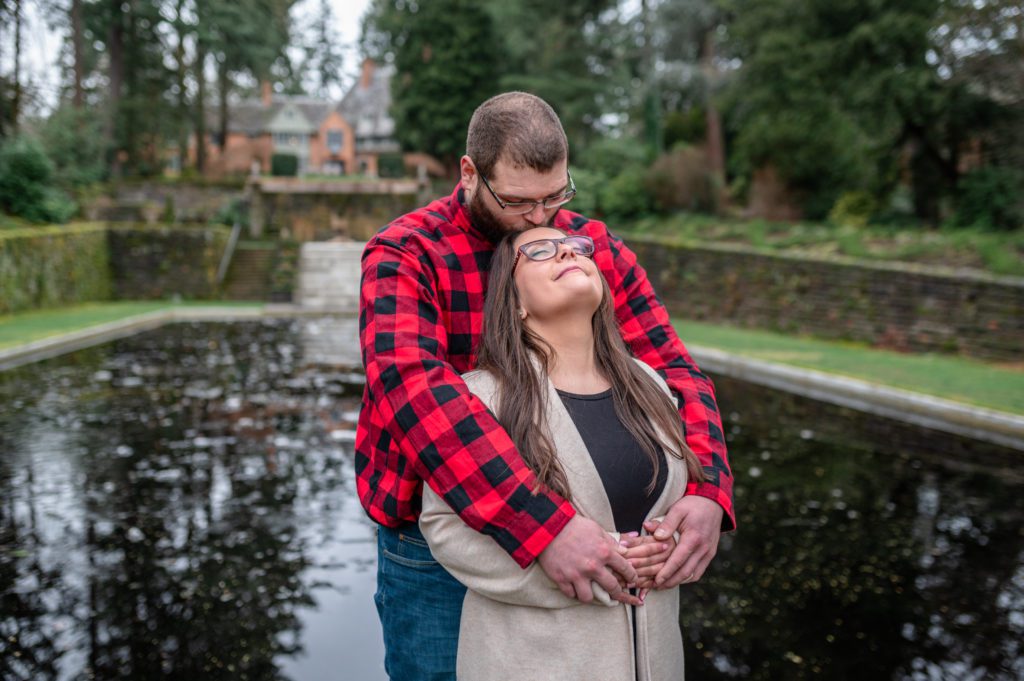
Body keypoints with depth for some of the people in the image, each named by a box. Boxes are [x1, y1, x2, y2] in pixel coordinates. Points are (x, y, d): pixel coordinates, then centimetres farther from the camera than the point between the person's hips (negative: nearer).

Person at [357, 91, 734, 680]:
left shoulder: (596, 249, -2)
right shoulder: (404, 256, -16)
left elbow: (672, 367, -5)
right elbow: (413, 388, -32)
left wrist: (708, 490, -25)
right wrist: (543, 523, -42)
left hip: (568, 526, 4)